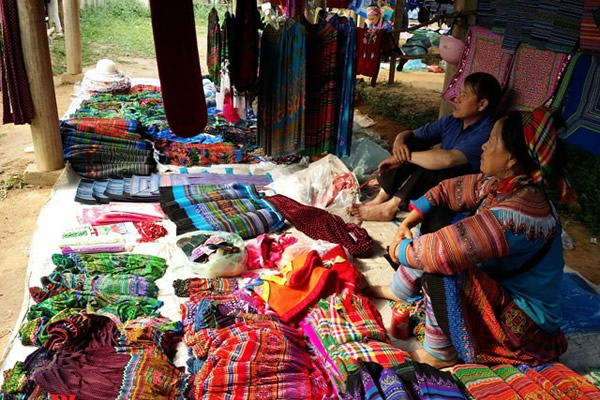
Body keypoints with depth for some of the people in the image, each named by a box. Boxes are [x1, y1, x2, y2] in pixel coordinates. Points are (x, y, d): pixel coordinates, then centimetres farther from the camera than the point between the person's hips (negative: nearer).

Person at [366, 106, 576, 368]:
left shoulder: (517, 213, -35)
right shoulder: (499, 184, -8)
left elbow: (442, 251, -38)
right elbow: (447, 190, 4)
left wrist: (401, 249, -19)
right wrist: (406, 225, -3)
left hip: (525, 321, -9)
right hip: (503, 285, 9)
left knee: (438, 267, -29)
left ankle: (439, 355, -9)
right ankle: (397, 290, 23)